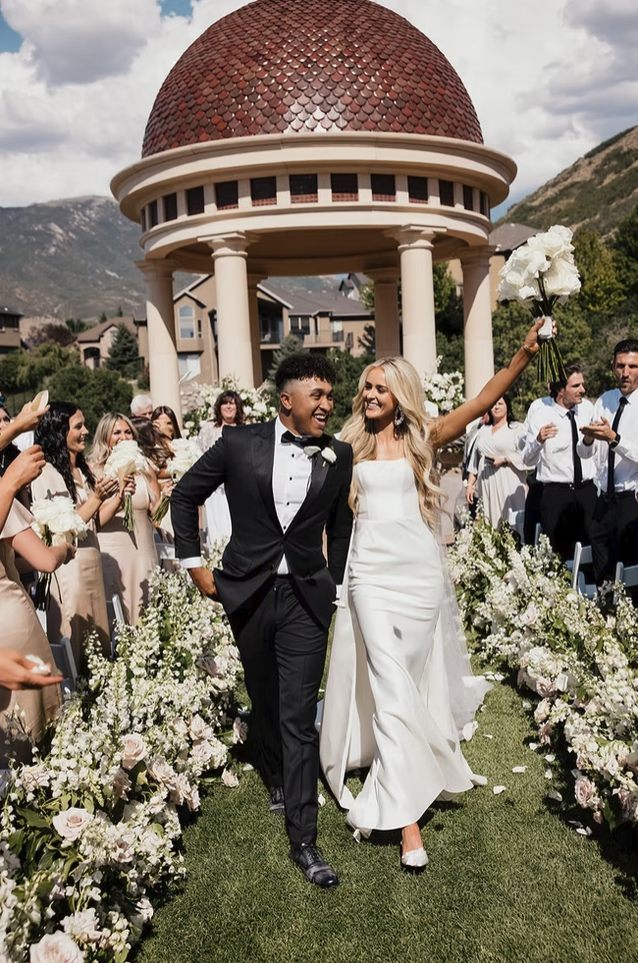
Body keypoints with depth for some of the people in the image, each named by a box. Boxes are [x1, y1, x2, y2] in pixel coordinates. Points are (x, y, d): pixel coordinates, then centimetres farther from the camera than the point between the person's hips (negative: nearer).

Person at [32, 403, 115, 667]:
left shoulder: (84, 469, 11)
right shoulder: (46, 474, -13)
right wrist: (96, 499, -21)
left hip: (93, 563, 8)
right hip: (67, 569, -7)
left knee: (99, 645, 13)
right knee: (73, 648, 4)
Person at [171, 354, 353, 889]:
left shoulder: (339, 455, -3)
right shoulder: (239, 443, -8)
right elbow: (185, 495, 4)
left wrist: (337, 584, 9)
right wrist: (195, 564, 1)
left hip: (306, 597, -1)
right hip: (248, 593, 1)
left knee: (299, 716, -2)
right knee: (263, 700, 19)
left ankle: (304, 840, 9)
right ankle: (276, 779, 47)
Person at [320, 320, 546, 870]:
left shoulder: (422, 439, 2)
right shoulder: (351, 446, 5)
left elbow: (482, 403, -9)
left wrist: (523, 358, -21)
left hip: (419, 569, 1)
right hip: (370, 571, 0)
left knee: (415, 677, 11)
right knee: (389, 685, -7)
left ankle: (399, 782, 36)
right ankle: (407, 817, -3)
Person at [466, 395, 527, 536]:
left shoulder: (517, 428, 3)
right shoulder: (483, 430, 19)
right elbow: (475, 461, 17)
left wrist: (503, 460, -15)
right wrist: (470, 484, 11)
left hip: (508, 484, -4)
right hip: (486, 484, 4)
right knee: (488, 523, -2)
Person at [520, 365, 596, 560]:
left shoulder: (587, 407, 2)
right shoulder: (540, 411, -10)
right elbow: (527, 460, -13)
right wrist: (538, 440, -28)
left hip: (587, 491, 4)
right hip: (554, 494, -4)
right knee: (558, 554, 1)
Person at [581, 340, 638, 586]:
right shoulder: (604, 401, 8)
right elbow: (586, 454, 8)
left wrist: (614, 439, -30)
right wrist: (588, 439, -13)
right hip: (604, 500, 5)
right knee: (603, 577, 12)